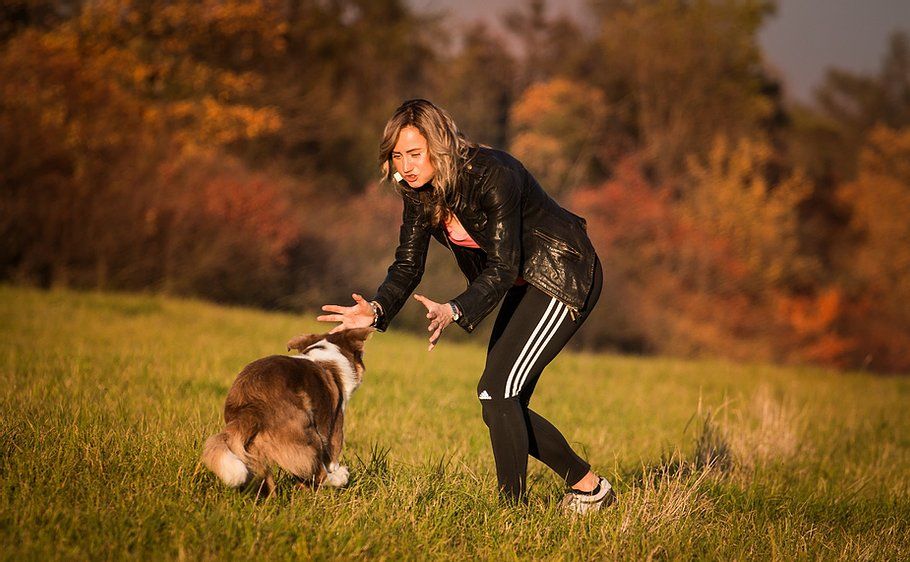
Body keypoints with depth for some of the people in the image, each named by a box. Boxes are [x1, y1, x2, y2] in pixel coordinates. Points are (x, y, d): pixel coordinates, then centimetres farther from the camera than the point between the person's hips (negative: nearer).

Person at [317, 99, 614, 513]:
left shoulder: (492, 175, -29)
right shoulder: (419, 191, -5)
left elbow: (503, 267, -31)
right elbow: (408, 265, -5)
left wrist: (454, 311, -46)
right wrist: (376, 310, -24)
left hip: (565, 278, -9)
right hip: (525, 284, 9)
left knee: (497, 390, -18)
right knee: (504, 404, 6)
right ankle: (588, 486, 21)